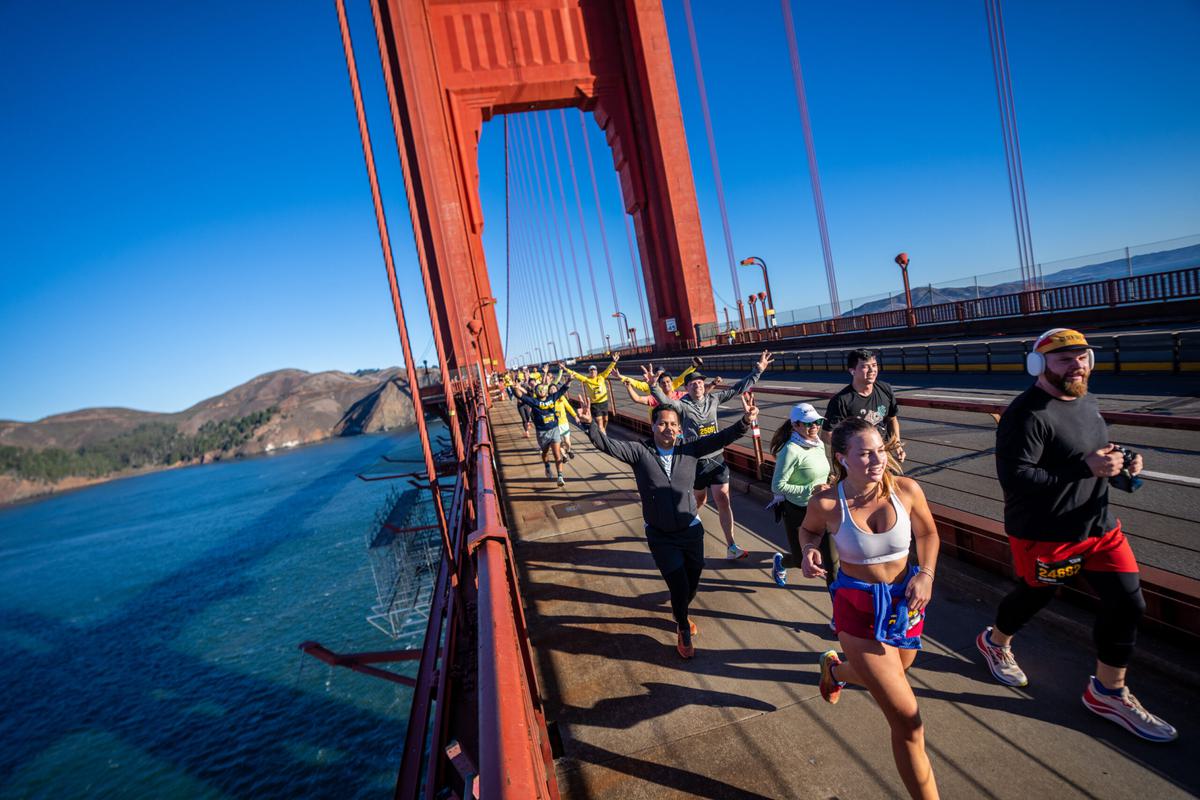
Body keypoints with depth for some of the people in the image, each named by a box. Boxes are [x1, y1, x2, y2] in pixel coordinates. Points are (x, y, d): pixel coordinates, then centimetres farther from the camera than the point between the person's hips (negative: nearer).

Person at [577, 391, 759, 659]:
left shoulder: (690, 447, -7)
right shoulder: (640, 452, -12)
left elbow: (721, 438, -17)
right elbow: (607, 445, -22)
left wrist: (745, 422, -34)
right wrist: (589, 425, -39)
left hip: (691, 530, 2)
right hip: (661, 536, -2)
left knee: (693, 581, 17)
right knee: (679, 585, -1)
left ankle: (680, 612, 53)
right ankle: (683, 629, 32)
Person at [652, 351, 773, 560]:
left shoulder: (713, 398, 1)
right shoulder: (683, 405, -11)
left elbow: (738, 388, 5)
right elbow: (665, 401, -31)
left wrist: (758, 370, 3)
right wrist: (653, 385, -47)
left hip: (717, 459, 3)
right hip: (696, 462, -3)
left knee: (723, 500, 1)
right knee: (699, 499, 15)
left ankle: (731, 546, 7)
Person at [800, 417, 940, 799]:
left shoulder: (906, 490, -15)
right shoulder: (826, 503, -20)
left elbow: (928, 533, 5)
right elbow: (809, 528, 4)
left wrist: (926, 574, -10)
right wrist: (808, 550, -17)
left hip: (906, 602, 4)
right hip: (859, 611, -4)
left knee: (884, 679, 29)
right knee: (908, 721, -4)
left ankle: (834, 668, 62)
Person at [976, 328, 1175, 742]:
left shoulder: (1086, 402, 7)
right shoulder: (1026, 414, -23)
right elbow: (1013, 477, -30)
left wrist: (1119, 463, 0)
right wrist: (1086, 467, -29)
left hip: (1099, 524, 8)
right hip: (1044, 534, -8)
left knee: (1127, 602, 6)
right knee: (1034, 595, 13)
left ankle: (1108, 691, 25)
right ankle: (995, 641, 45)